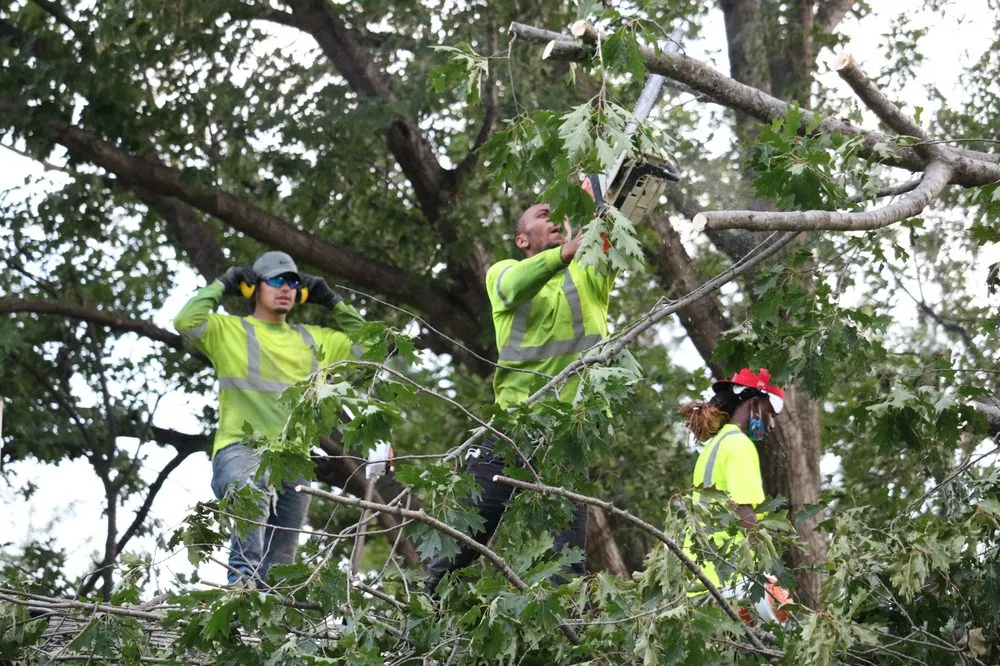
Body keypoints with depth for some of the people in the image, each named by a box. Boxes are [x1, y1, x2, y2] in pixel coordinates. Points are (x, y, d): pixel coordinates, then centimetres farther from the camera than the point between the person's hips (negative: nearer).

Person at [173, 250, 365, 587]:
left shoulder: (313, 339, 24)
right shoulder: (230, 331, 8)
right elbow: (186, 322, -9)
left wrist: (332, 302, 24)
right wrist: (221, 285, 2)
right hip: (240, 449, -6)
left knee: (279, 564, 2)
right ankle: (242, 581, -48)